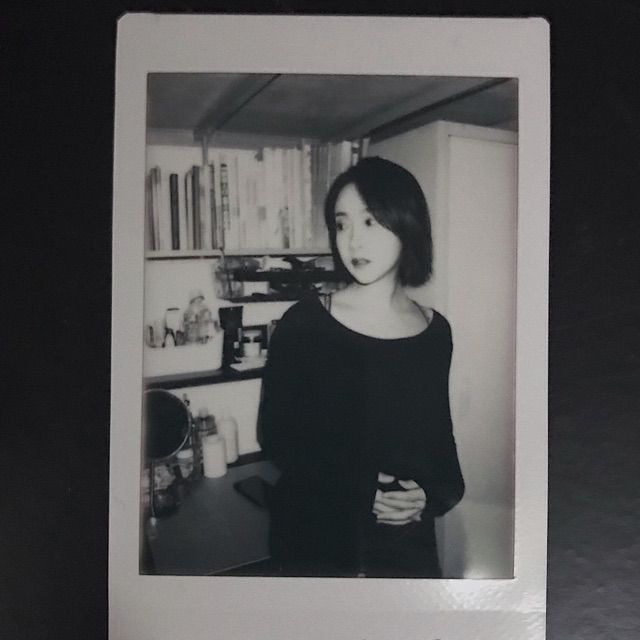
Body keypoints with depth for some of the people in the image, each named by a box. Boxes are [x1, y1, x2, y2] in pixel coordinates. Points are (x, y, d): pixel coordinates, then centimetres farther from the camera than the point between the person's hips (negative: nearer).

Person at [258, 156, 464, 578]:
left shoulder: (435, 333, -1)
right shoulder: (304, 323, -11)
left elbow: (439, 434, 8)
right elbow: (276, 434, -8)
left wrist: (435, 495, -10)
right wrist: (356, 490, -18)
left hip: (408, 539, 3)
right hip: (315, 538, -2)